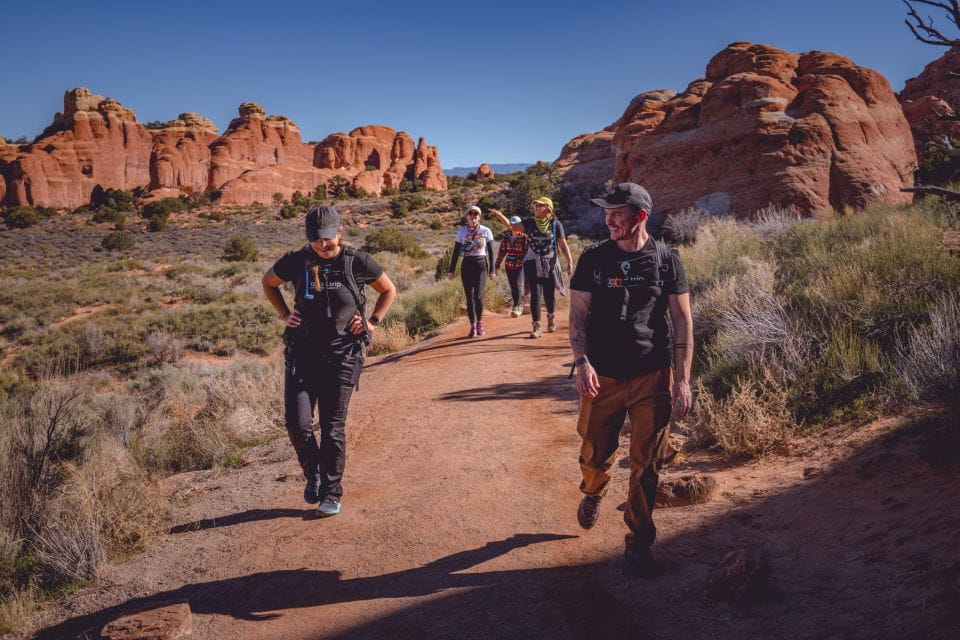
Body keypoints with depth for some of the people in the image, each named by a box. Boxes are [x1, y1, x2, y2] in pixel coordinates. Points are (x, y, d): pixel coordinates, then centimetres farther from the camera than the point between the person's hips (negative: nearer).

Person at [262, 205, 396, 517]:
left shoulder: (357, 262, -5)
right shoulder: (296, 261, -2)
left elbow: (389, 290, 12)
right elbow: (268, 283, 19)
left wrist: (372, 322, 2)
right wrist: (285, 315, 8)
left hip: (342, 356, -1)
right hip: (302, 354, 2)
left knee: (332, 427, 3)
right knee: (297, 422, -7)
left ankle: (331, 494, 18)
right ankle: (313, 475, 23)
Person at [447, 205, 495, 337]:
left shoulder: (486, 231, 2)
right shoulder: (462, 232, 5)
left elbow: (491, 251, 4)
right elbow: (456, 252, 7)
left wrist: (492, 270, 1)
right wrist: (451, 270, 3)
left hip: (481, 265, -2)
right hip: (467, 266, 2)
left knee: (478, 296, -12)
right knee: (469, 297, 0)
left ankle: (479, 321, 12)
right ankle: (473, 326, 9)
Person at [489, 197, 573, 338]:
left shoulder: (555, 224, -1)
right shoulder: (530, 222, 3)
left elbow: (563, 245, -1)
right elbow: (510, 226, 0)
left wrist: (570, 262, -7)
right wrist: (500, 215, -16)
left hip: (550, 263, -1)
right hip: (532, 263, 1)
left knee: (549, 295, 7)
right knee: (535, 294, -7)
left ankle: (551, 317, 38)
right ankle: (536, 327, -6)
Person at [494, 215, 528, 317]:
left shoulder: (524, 237, -7)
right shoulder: (506, 237, 6)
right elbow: (502, 251, 11)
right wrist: (497, 266, 11)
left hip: (521, 266, -5)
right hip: (509, 266, 5)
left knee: (518, 284, -17)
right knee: (513, 287, 8)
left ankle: (516, 307, -12)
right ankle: (519, 306, 23)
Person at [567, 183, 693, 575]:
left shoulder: (666, 260, 0)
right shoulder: (593, 259, 3)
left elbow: (682, 320, 1)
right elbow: (578, 314, 2)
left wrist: (683, 379, -5)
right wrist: (582, 361, -13)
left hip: (652, 378, -1)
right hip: (602, 377, 1)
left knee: (646, 466, 4)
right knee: (595, 455, 9)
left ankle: (638, 544, 20)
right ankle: (593, 493, 45)